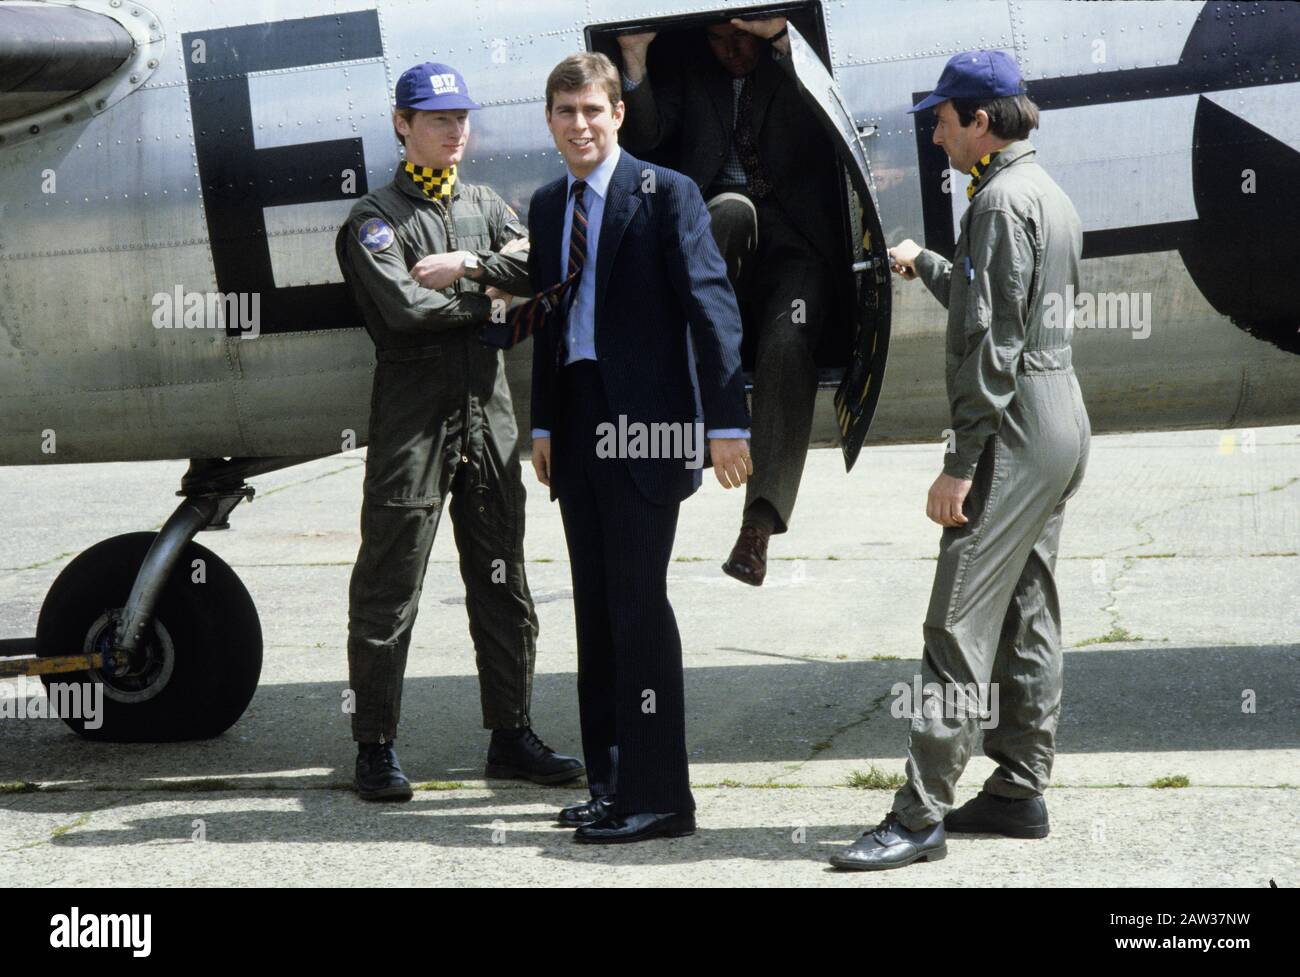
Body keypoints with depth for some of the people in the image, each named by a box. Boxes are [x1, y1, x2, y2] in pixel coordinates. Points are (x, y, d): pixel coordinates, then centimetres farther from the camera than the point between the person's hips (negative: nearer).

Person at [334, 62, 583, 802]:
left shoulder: (488, 208, 16)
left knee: (503, 580, 10)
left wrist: (470, 266, -12)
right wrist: (490, 294, -5)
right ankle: (377, 747, 5)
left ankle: (512, 735, 19)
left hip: (488, 409, 5)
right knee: (389, 587, -3)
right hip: (413, 414, -5)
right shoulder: (376, 218, -1)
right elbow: (405, 309, -16)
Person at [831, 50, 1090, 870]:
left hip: (1017, 425, -11)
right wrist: (925, 265, 42)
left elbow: (994, 343, -20)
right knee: (1028, 620, 13)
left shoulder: (1003, 200, -14)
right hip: (1062, 414, 11)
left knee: (960, 626, -11)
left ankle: (920, 816, -11)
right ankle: (1021, 792, 19)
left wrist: (962, 463, -20)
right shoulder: (1050, 194, 16)